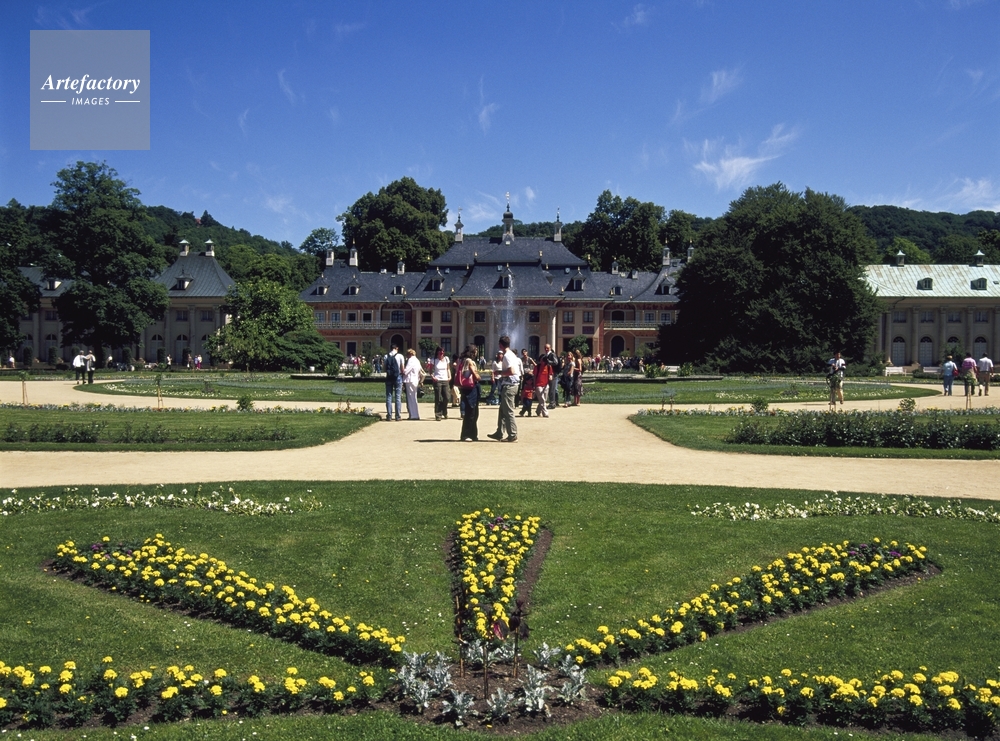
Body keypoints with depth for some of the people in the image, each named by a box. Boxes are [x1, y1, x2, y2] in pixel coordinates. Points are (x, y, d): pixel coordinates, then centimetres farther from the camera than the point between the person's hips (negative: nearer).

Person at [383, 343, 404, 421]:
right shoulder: (400, 356, -5)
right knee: (398, 397, 2)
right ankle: (397, 416, 1)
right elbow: (402, 369, -4)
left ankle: (389, 416, 2)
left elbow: (385, 368, 3)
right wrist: (402, 374, 13)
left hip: (389, 377, 2)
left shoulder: (386, 356, 3)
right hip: (398, 377, -2)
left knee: (389, 397, 5)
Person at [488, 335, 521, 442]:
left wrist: (499, 372, -12)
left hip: (508, 386, -10)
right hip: (511, 385, 10)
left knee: (508, 411, -6)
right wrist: (501, 372, 15)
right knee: (502, 410, 16)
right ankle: (499, 433, 23)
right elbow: (513, 370, 19)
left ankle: (512, 436, -4)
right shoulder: (512, 355, 15)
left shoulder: (507, 356, -15)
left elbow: (511, 371, -26)